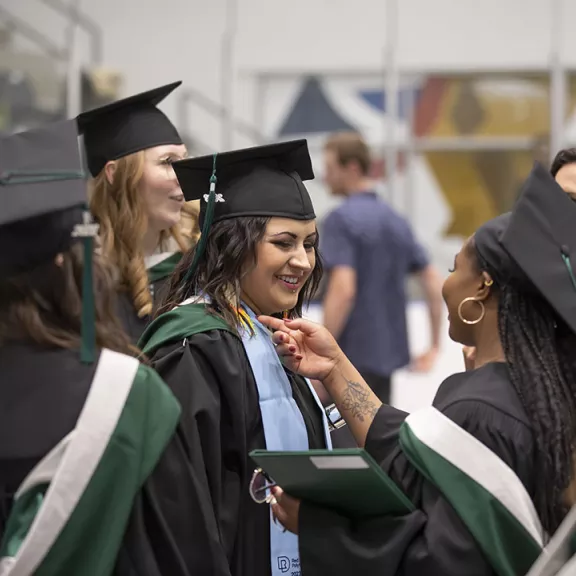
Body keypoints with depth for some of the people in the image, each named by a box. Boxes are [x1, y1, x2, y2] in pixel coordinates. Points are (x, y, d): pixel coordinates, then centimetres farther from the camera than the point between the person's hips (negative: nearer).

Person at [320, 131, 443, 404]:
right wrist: (434, 346, 18)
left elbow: (343, 289, -22)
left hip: (352, 353, -8)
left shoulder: (341, 219, -11)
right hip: (388, 354, 8)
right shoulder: (395, 220, 12)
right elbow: (434, 284, 12)